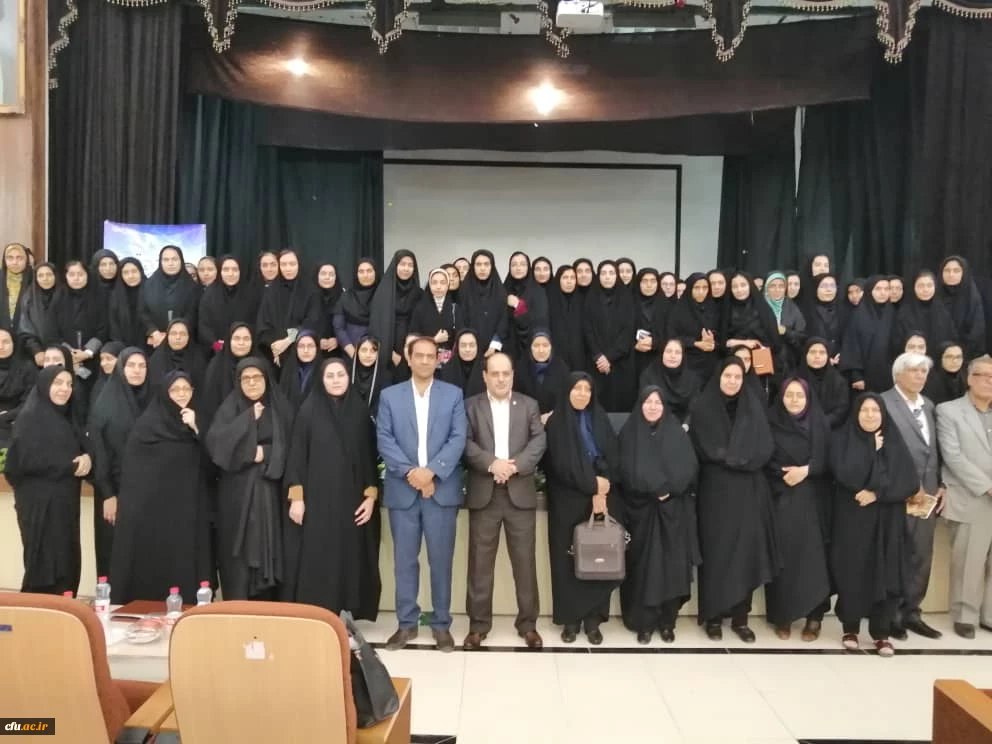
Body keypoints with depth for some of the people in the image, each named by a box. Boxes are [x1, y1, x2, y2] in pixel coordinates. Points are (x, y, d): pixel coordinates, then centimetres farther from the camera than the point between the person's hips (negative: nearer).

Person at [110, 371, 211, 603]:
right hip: (151, 508, -4)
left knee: (183, 567, 4)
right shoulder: (146, 424, -3)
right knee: (150, 566, -1)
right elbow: (131, 470, -5)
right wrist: (133, 507, -12)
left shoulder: (195, 422, 11)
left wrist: (196, 429, -10)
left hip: (187, 509, 4)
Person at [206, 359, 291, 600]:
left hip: (269, 492, 1)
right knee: (238, 554, -3)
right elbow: (213, 440, -11)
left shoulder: (280, 406, 7)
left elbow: (290, 446, 3)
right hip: (237, 493, -1)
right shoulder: (230, 407, 5)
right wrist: (248, 418, -14)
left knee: (267, 549, 2)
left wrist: (264, 453, -11)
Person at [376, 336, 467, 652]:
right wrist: (410, 472, -13)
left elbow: (458, 438, -2)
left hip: (442, 489, -1)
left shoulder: (453, 394, 7)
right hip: (402, 489, 1)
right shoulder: (389, 395, 8)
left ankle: (441, 624, 16)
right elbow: (384, 439, -1)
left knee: (441, 559, 4)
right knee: (405, 560, 7)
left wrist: (431, 471, -14)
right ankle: (406, 623, 19)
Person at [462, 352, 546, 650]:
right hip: (483, 494, -1)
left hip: (521, 493, 1)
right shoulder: (470, 406, 6)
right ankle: (478, 623, 15)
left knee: (525, 561, 5)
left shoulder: (529, 405, 11)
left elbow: (539, 441, -1)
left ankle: (528, 623, 17)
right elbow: (466, 443, -5)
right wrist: (492, 463, -19)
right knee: (480, 561, 4)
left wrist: (515, 465, -16)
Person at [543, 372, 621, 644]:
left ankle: (593, 619, 8)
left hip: (604, 498, 3)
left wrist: (602, 490, -11)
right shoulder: (556, 422, 1)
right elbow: (561, 464, -8)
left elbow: (613, 459, 4)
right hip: (569, 501, -2)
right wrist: (592, 485, -12)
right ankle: (570, 619, 9)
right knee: (569, 560, 0)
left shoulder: (601, 420, 12)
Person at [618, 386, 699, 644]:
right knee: (643, 565, 0)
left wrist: (668, 489, -16)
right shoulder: (629, 434, 3)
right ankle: (643, 622, 8)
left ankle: (667, 622, 12)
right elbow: (628, 471, -7)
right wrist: (656, 489, -16)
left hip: (673, 509, 1)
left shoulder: (677, 432, 7)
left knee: (671, 564, 1)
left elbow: (689, 467, -3)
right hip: (641, 509, -1)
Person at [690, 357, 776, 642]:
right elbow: (706, 450, -7)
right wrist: (741, 457, -9)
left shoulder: (753, 406, 8)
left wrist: (730, 456, -11)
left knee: (746, 551, 2)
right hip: (716, 490, -2)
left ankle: (740, 618, 12)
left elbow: (766, 448, 0)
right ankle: (713, 616, 11)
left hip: (749, 490, 2)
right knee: (716, 553, 0)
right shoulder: (703, 408, 0)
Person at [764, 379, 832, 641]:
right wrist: (785, 475, -10)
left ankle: (814, 616, 5)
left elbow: (828, 460, 0)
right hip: (781, 500, 0)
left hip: (812, 500, 1)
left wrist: (806, 470, -13)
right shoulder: (771, 425, 4)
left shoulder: (820, 424, 7)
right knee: (784, 555, -3)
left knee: (812, 554, -4)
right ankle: (782, 615, 6)